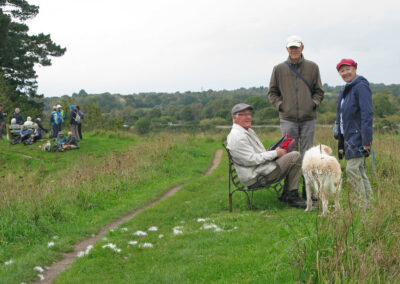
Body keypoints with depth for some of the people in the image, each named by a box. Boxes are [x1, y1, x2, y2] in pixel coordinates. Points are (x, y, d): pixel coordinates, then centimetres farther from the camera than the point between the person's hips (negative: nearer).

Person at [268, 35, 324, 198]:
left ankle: (308, 190, 10)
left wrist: (315, 103, -2)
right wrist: (279, 105, -2)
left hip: (308, 118, 1)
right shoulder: (279, 69, 7)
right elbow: (272, 92, 12)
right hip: (288, 118, -1)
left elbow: (319, 91, 14)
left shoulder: (312, 67, 9)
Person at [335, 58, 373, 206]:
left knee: (352, 169, -14)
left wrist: (366, 139, -22)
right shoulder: (345, 90, 18)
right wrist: (340, 136, 20)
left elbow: (367, 114, -17)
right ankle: (369, 201, 14)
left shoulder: (361, 87, -11)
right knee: (360, 171, 9)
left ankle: (365, 203, -9)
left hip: (358, 137, -9)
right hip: (348, 137, 9)